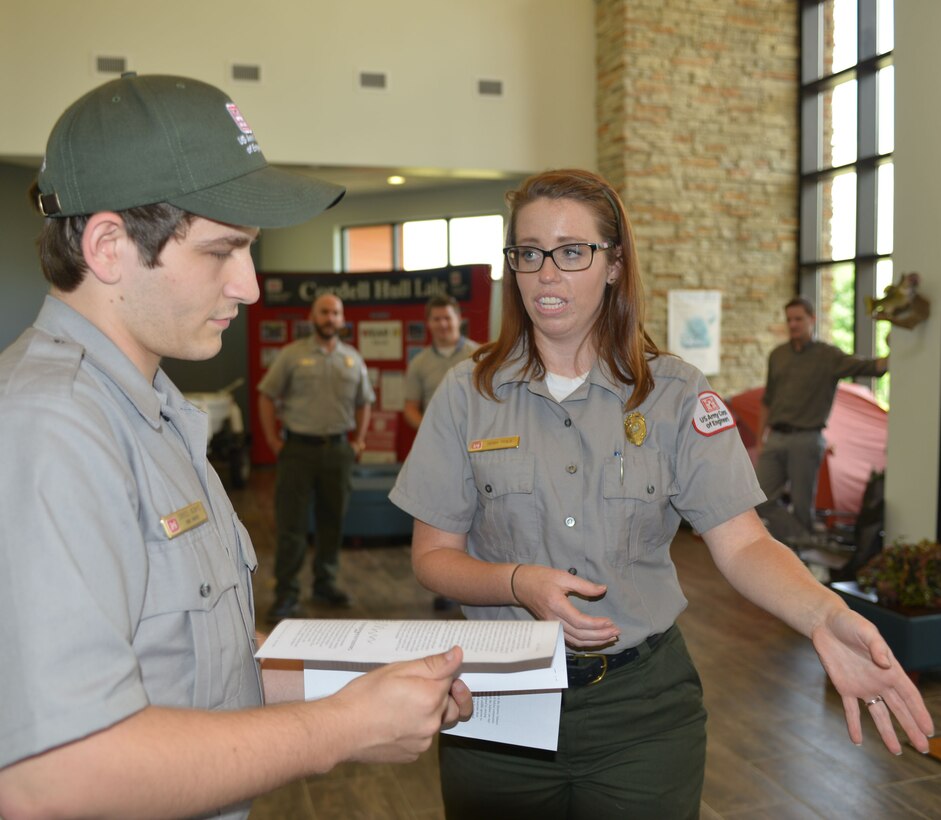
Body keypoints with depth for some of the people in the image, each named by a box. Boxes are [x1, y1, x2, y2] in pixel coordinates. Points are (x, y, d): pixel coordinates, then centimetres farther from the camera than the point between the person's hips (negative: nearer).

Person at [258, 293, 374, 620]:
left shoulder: (353, 359, 10)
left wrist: (359, 439, 11)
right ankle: (286, 593, 5)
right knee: (291, 523, -2)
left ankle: (325, 583, 27)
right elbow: (267, 396, 1)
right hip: (299, 448, -4)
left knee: (333, 521, 12)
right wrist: (272, 440, -4)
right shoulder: (292, 355, -1)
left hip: (338, 449, 4)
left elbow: (364, 402, 20)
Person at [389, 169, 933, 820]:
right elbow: (433, 556, -1)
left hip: (642, 700, 0)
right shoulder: (468, 393, -3)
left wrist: (825, 616, -29)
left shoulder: (676, 394, -4)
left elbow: (743, 544, -10)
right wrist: (519, 584, -20)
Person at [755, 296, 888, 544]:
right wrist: (760, 441, 14)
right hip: (775, 438, 4)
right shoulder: (777, 355, 13)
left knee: (802, 505, 2)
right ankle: (800, 540, 7)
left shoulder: (828, 356, -1)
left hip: (805, 440, -4)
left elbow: (870, 366, -14)